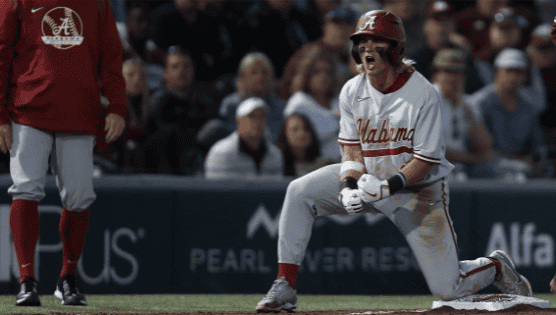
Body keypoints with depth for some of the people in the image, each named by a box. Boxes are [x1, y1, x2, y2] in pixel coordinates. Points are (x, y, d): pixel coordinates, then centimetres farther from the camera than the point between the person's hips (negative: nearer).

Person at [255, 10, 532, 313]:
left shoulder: (423, 94, -21)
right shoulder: (352, 91, -6)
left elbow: (425, 161, -20)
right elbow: (352, 149, -2)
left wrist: (388, 186, -35)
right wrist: (349, 187, -22)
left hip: (418, 188, -5)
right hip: (369, 178, 5)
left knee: (447, 289, -8)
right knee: (300, 191, -18)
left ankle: (495, 266, 26)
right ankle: (285, 286, -14)